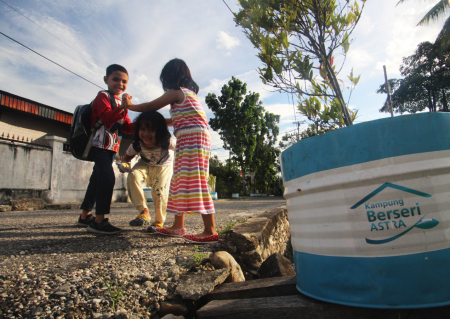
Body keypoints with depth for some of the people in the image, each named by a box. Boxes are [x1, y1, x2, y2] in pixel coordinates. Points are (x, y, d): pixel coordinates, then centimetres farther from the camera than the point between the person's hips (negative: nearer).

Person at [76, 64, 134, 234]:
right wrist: (123, 107, -34)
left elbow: (127, 127, 14)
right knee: (107, 178, -20)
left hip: (111, 147, 9)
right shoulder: (103, 96, -5)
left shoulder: (120, 103, 20)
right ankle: (99, 221, -18)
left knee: (97, 180, 13)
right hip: (100, 145, -9)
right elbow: (107, 119, -22)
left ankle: (85, 216, 24)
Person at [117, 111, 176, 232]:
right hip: (145, 165, 3)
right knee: (133, 175, -26)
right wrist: (124, 164, -29)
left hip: (164, 166, -2)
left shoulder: (167, 142, -36)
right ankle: (144, 212, -15)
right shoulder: (136, 145, -27)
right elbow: (127, 157, -8)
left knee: (159, 190, -22)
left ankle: (159, 221, 3)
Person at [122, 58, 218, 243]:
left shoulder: (176, 92, -2)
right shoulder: (189, 93, 26)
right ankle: (178, 226, 18)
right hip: (190, 141, 10)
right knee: (180, 181, 11)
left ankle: (210, 231, -15)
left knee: (195, 181, -15)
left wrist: (130, 106, 21)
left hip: (192, 139, -10)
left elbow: (152, 107, 4)